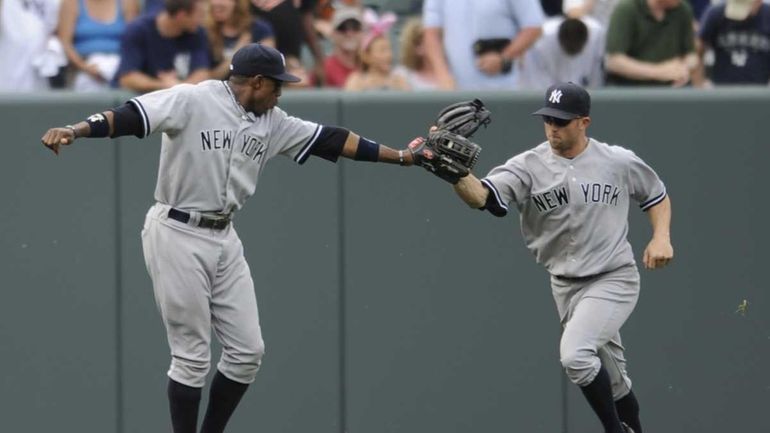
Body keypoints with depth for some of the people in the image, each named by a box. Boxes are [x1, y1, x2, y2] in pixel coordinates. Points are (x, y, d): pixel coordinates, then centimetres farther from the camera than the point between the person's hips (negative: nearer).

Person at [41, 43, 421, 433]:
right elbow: (130, 116, -25)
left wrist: (401, 157, 11)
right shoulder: (192, 101, -14)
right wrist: (75, 131, -42)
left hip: (224, 239, 8)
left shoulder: (270, 122, 8)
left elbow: (331, 140, 11)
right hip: (177, 236, -8)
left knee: (247, 350, 7)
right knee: (192, 357, -4)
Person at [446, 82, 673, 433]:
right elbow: (480, 196, -25)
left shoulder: (620, 162, -7)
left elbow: (657, 196, 11)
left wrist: (661, 238, -6)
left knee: (575, 354, -25)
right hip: (565, 285, 3)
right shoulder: (529, 166, -8)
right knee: (611, 382, 12)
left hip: (614, 280, -3)